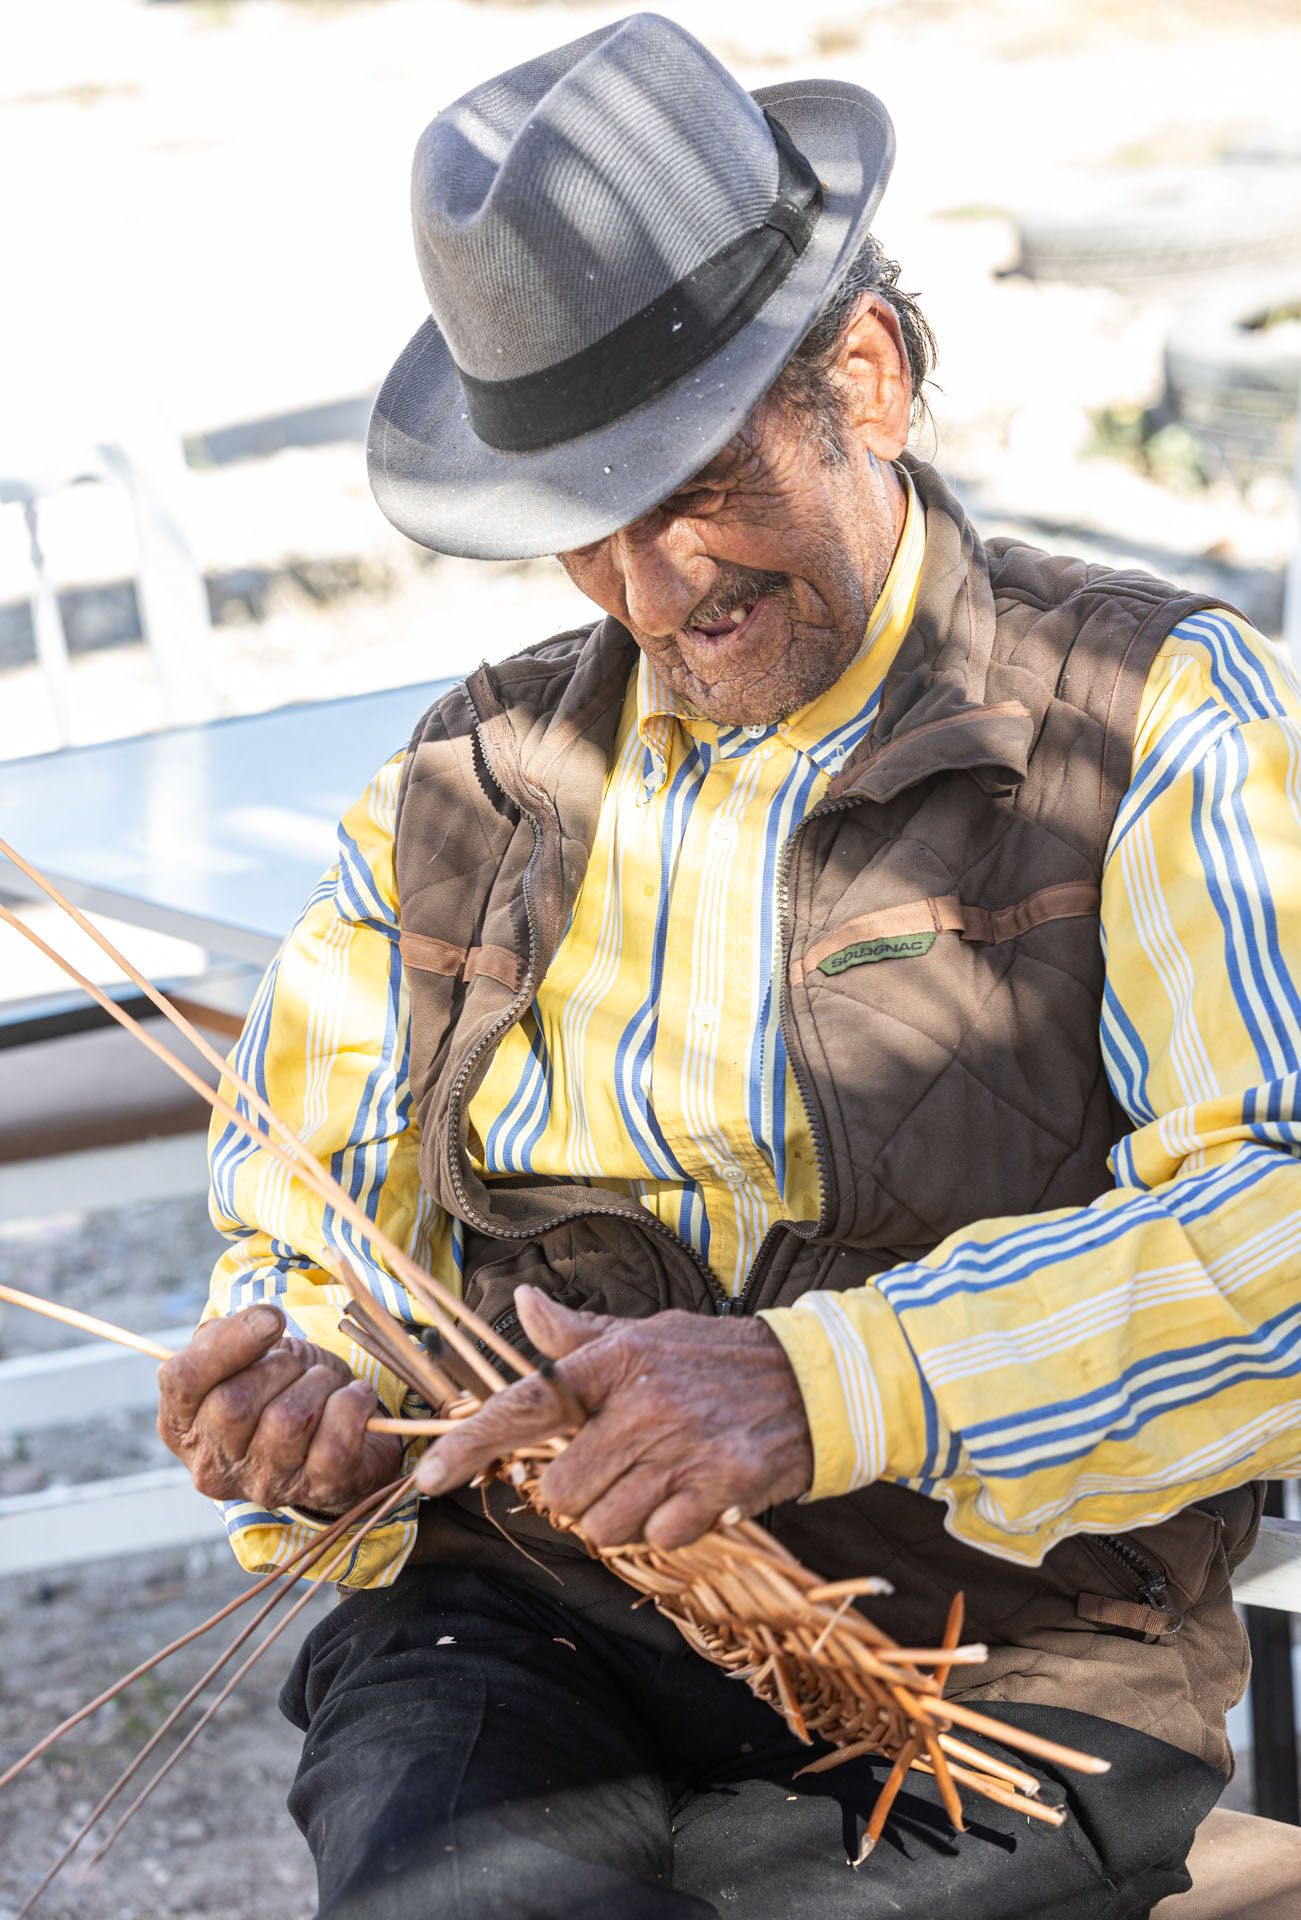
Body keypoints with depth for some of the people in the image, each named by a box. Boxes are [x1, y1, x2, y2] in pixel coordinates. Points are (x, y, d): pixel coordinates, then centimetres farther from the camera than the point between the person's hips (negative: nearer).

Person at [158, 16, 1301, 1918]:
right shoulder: (466, 790, 14)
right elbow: (305, 1246, 20)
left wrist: (832, 1384, -27)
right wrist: (296, 1407, -4)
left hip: (996, 1673, -2)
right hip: (508, 1634, 3)